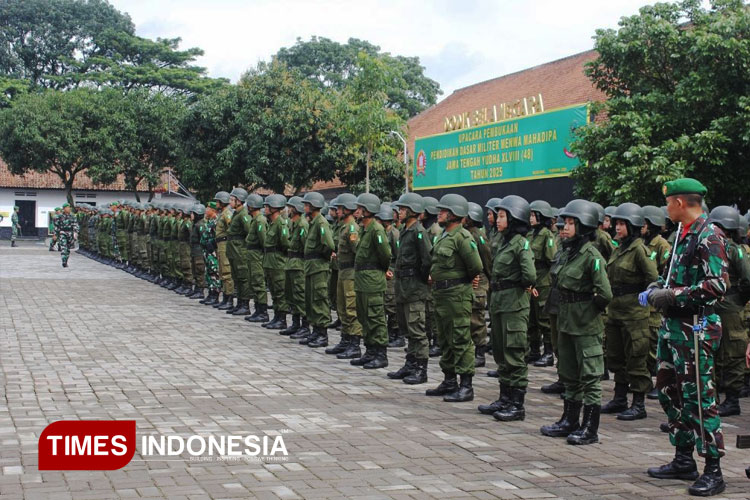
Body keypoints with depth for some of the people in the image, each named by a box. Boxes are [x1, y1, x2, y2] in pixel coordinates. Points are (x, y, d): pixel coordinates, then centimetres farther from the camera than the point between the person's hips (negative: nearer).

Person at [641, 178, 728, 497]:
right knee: (669, 391, 14)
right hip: (672, 325, 10)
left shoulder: (708, 236, -14)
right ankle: (683, 461, 26)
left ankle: (713, 471, 2)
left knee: (698, 398, -6)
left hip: (695, 328, -10)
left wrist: (671, 296, -19)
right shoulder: (683, 234, 13)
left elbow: (717, 285, -23)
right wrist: (656, 288, 7)